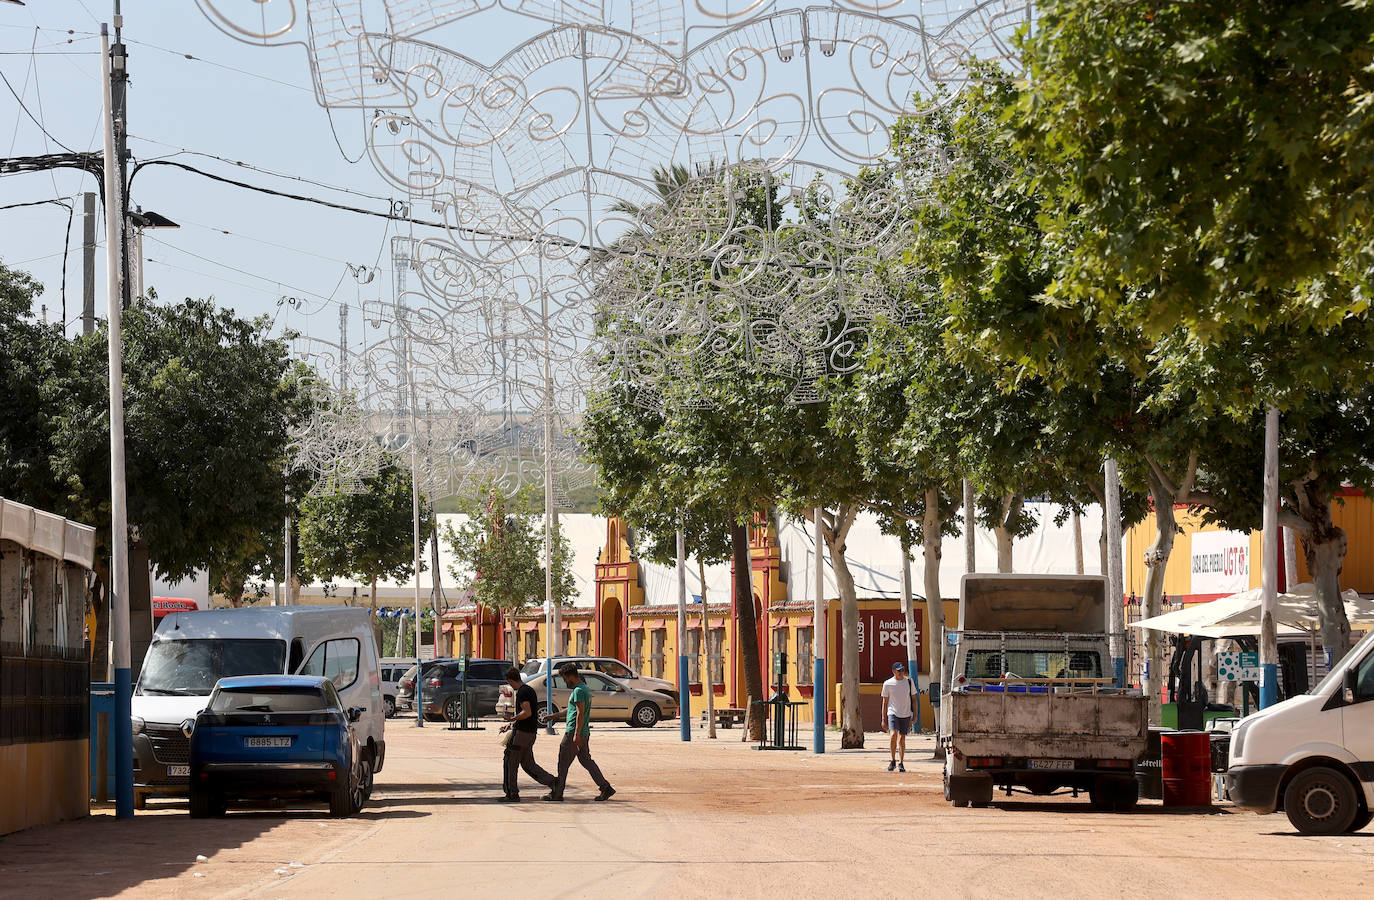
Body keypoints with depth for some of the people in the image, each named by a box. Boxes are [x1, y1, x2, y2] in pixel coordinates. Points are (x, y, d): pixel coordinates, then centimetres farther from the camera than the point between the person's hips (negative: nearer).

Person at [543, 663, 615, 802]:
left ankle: (557, 793, 4)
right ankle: (606, 788, 6)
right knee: (586, 760, 11)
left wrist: (577, 734, -25)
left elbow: (580, 713, -22)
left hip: (574, 733, -10)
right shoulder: (584, 689, 17)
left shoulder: (578, 691, -15)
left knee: (563, 763, -1)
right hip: (584, 733, 10)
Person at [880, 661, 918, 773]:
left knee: (902, 739, 3)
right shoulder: (887, 684, -1)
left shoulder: (909, 682, 3)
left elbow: (914, 698, 11)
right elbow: (885, 702, 4)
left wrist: (915, 714, 4)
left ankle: (901, 763, 13)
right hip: (892, 713, -2)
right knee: (893, 735, -20)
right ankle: (893, 760, -6)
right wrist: (884, 719, 2)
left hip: (906, 714, 2)